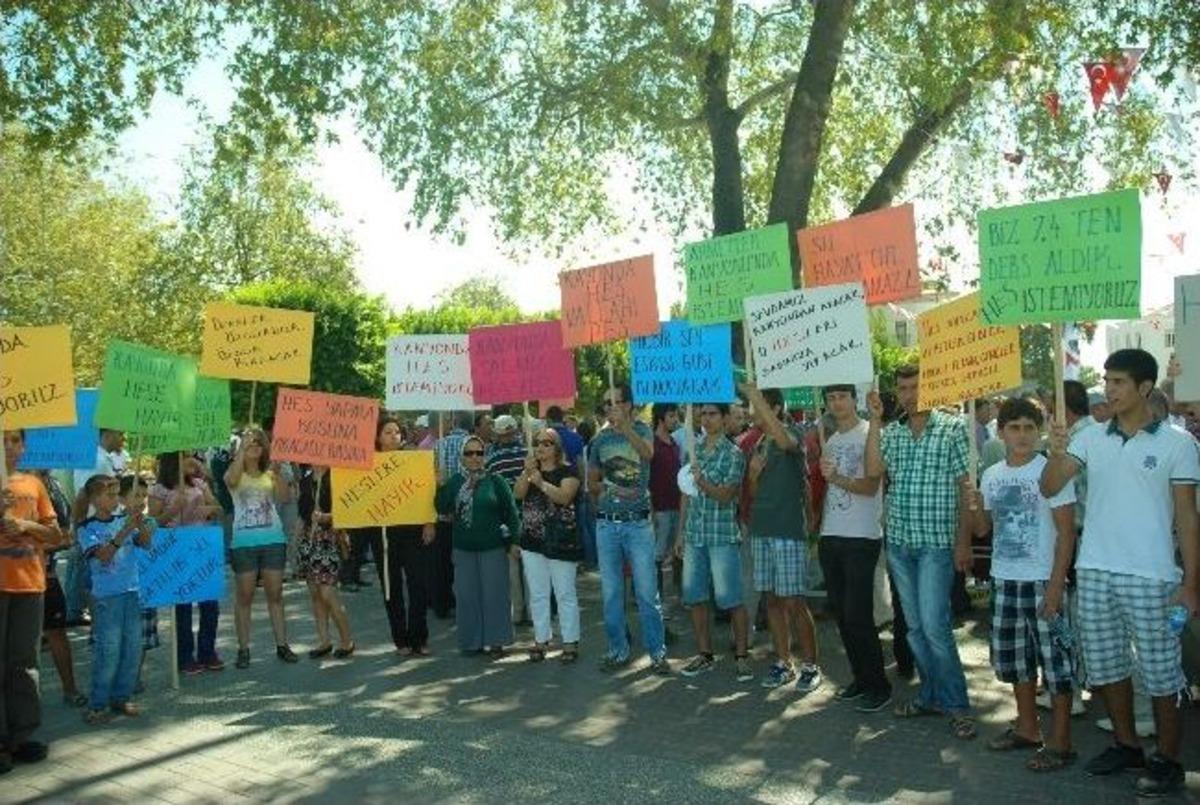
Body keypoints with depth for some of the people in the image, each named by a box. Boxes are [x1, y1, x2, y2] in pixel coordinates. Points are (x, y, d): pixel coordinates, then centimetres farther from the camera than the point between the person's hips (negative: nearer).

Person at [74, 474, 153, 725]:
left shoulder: (123, 519, 7)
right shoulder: (87, 528, -4)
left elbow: (146, 544, 1)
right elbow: (103, 556, -16)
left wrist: (142, 526, -17)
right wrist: (125, 530, -24)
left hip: (132, 591, 5)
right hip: (106, 595, -5)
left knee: (133, 649, 8)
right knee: (108, 651, -4)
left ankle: (121, 697, 20)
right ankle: (98, 704, 6)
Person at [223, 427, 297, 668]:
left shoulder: (269, 474, 9)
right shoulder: (235, 473, 4)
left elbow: (284, 496, -8)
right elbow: (231, 480, -21)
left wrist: (277, 470, -20)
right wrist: (242, 449, -20)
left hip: (273, 539, 2)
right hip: (244, 541, -2)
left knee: (275, 594, 5)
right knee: (244, 596, 2)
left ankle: (282, 644, 10)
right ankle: (243, 649, 7)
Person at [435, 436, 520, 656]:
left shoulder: (495, 481, -2)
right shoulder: (453, 482, 7)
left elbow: (510, 512, -2)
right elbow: (442, 509, 0)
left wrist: (513, 541, -5)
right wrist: (440, 487, -11)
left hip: (493, 547, -3)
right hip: (464, 548, 3)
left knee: (494, 594, 2)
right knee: (466, 595, 6)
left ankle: (495, 640, 12)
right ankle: (472, 640, 18)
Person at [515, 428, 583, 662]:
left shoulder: (567, 471, -5)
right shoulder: (531, 469, 11)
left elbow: (564, 496, -21)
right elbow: (518, 494, -3)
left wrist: (541, 482, -29)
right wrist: (526, 473, -17)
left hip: (560, 541, -5)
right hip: (532, 540, 5)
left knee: (565, 593, 2)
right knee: (537, 594, 11)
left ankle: (570, 642, 9)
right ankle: (541, 640, 20)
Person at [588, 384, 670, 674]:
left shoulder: (641, 430, -3)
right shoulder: (600, 440, 8)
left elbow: (648, 452, -28)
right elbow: (591, 482, 18)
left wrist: (624, 427, -40)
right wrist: (609, 490, 3)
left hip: (638, 523, -4)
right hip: (607, 524, 4)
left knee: (647, 592, -2)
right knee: (611, 593, 9)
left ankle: (657, 652, 7)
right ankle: (618, 650, 20)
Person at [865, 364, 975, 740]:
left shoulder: (952, 428, -2)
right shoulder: (890, 433, 9)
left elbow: (965, 488, -4)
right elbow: (873, 470, -8)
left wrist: (964, 541, -8)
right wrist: (875, 420, -9)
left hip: (936, 543, -5)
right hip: (899, 541, 5)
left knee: (934, 624, -10)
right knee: (915, 625, 12)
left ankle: (956, 704, 2)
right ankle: (931, 694, 24)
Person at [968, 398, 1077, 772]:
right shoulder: (992, 475, 7)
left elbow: (1066, 533, -10)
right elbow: (983, 529, 14)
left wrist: (1056, 586, -16)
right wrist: (974, 506, -8)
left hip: (1042, 581, -6)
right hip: (1004, 580, 6)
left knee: (1054, 659, -1)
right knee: (1013, 657, 15)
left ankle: (1060, 743, 10)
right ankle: (1027, 728, 31)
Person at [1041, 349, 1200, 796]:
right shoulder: (1091, 439, 6)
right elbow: (1049, 488, -1)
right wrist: (1056, 453, -21)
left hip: (1150, 576, -4)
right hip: (1093, 572, 4)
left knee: (1160, 672, 4)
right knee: (1105, 664, 13)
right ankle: (1126, 746, 30)